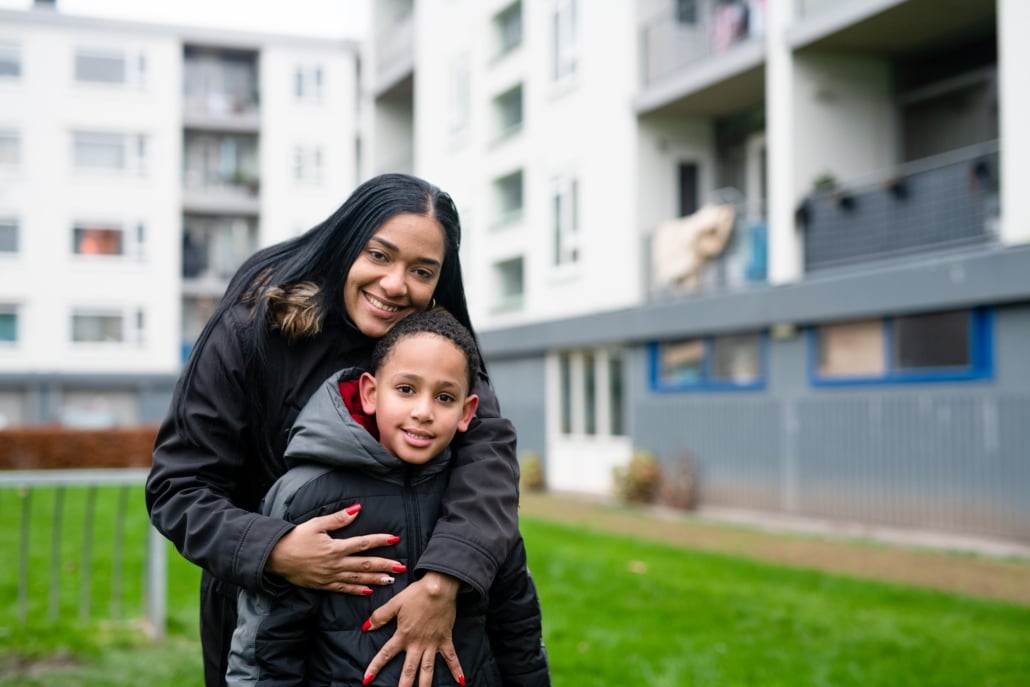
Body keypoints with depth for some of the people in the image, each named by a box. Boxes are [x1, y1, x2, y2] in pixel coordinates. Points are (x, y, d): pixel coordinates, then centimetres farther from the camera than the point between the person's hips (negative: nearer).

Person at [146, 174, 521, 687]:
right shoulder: (250, 331, -21)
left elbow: (488, 442, -29)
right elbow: (176, 487, -20)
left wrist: (444, 578, -45)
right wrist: (274, 553, -39)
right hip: (257, 611, -2)